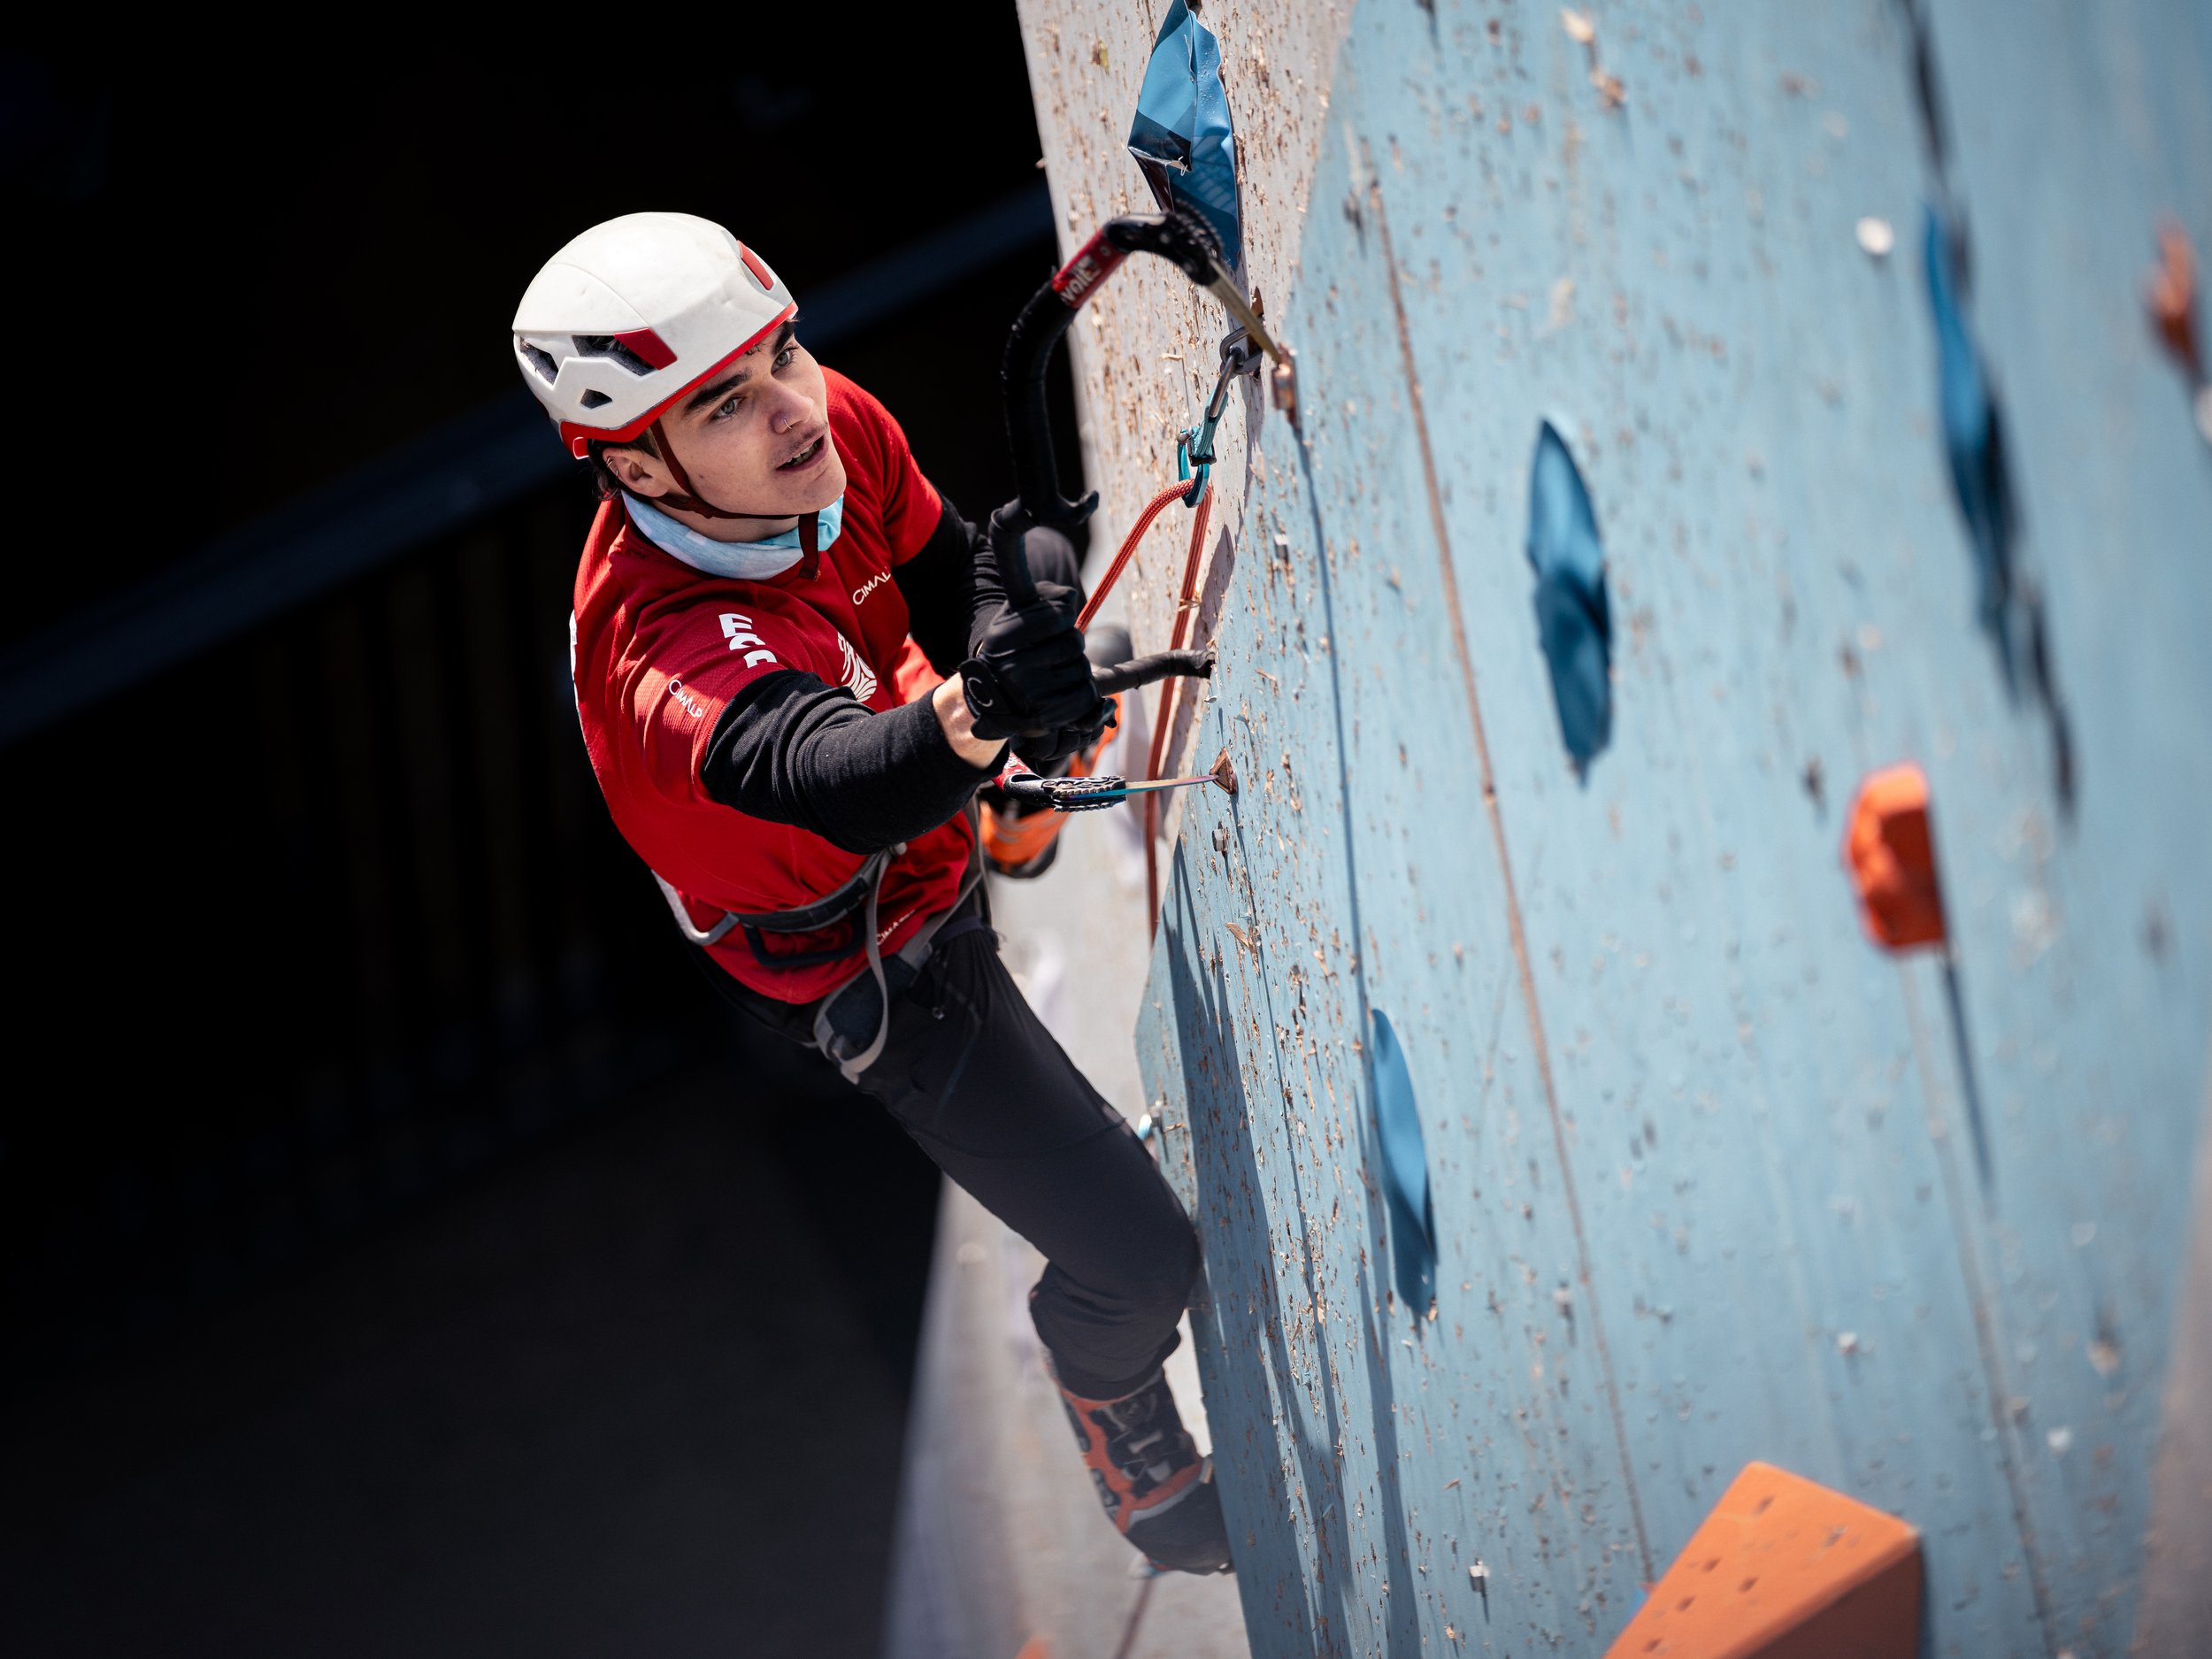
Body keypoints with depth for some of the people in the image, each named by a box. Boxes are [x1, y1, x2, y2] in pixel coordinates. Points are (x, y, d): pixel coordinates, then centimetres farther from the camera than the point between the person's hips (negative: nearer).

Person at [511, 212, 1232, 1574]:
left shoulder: (838, 428, -24)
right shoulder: (672, 651, -46)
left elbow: (946, 569, -5)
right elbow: (821, 775, -65)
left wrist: (1035, 690, -25)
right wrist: (974, 717, -85)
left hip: (933, 833, 7)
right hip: (863, 970, -7)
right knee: (1137, 1261, -4)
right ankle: (1145, 1477, 29)